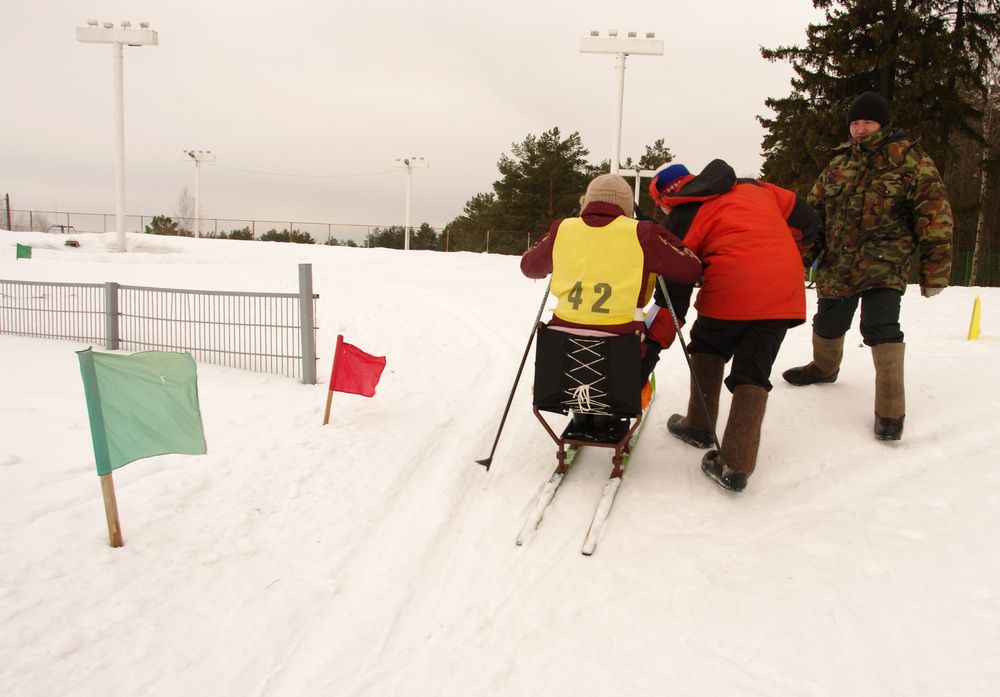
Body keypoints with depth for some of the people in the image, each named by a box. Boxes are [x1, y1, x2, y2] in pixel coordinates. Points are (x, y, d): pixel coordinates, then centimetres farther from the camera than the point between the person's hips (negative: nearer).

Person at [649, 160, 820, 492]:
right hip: (785, 291, 5)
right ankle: (737, 465, 5)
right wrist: (794, 256, 35)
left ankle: (700, 426, 34)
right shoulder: (753, 188, 22)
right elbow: (804, 218, 23)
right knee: (754, 373, 10)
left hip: (731, 291, -4)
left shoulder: (681, 218, 7)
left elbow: (673, 283, 4)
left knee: (708, 349, 25)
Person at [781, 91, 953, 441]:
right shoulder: (839, 162, 9)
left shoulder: (911, 161, -5)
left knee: (881, 330, -16)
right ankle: (824, 367, 47)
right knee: (827, 324, 17)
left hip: (883, 265, -5)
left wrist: (934, 272, -10)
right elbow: (814, 209, 16)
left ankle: (890, 410, -7)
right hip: (836, 266, 5)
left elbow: (935, 218, -7)